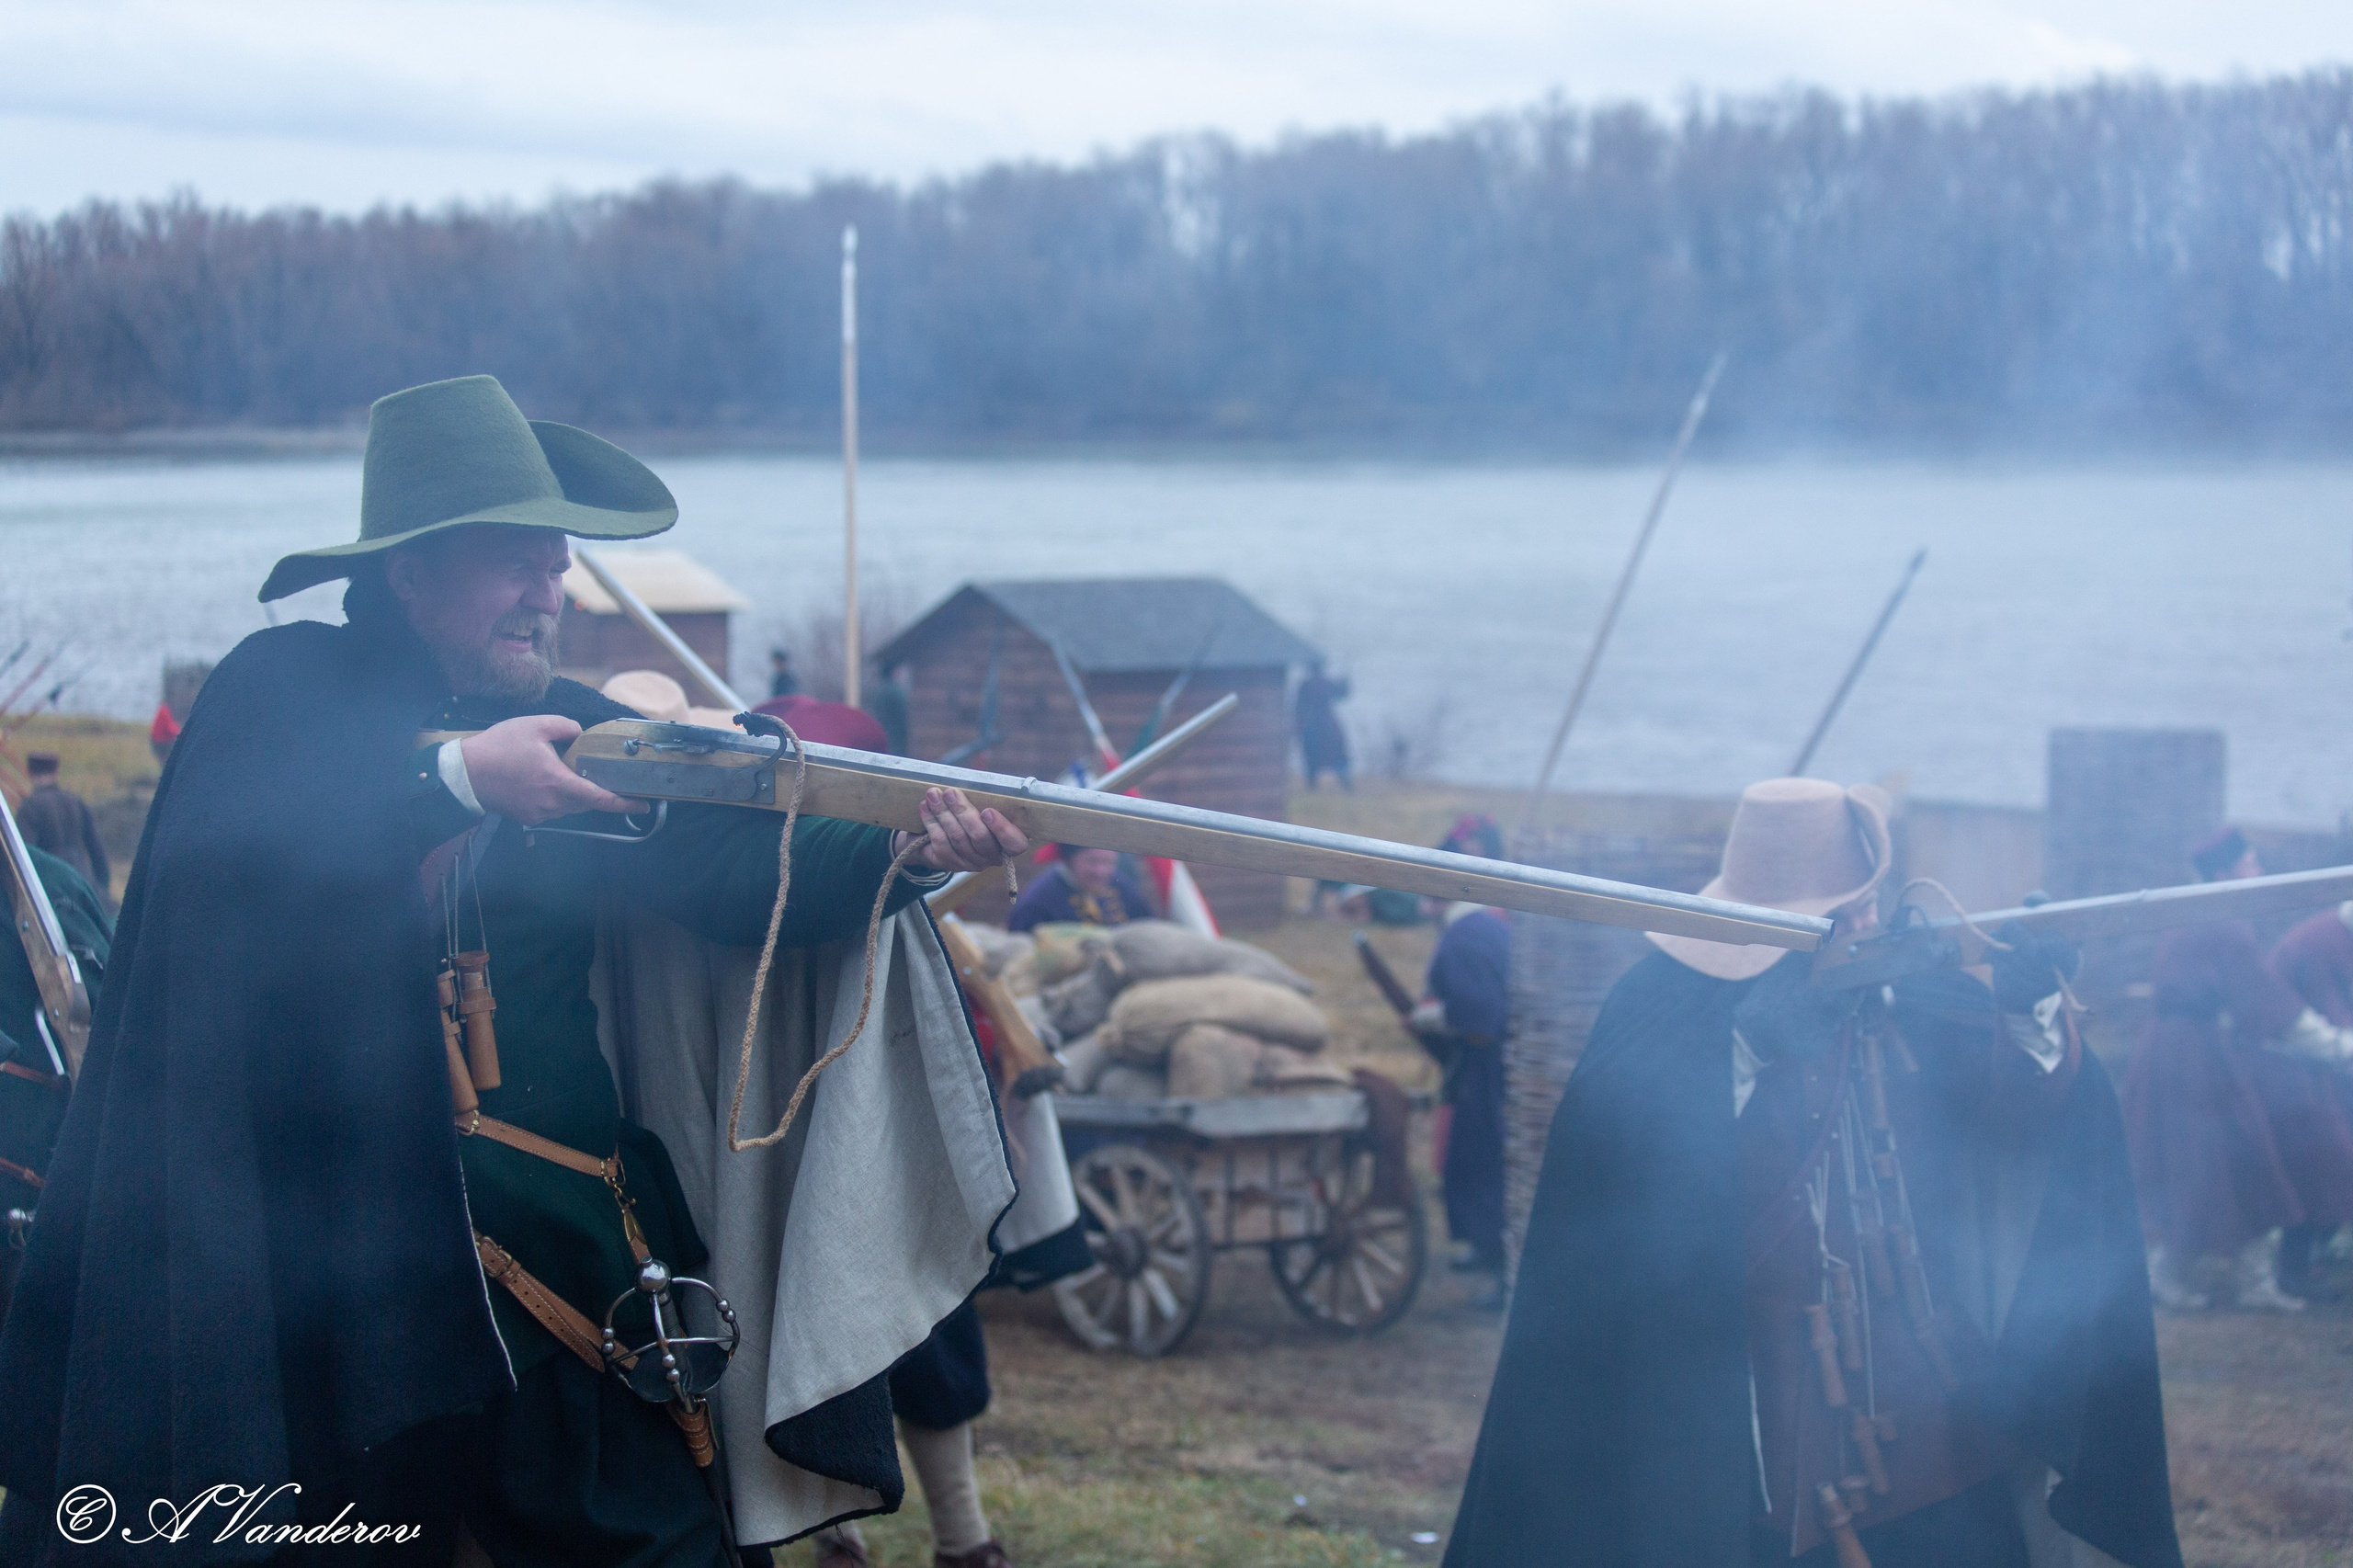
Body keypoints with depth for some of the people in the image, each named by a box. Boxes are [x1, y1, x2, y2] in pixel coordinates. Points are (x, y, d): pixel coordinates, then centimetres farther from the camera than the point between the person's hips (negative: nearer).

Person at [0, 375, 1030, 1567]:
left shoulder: (578, 737, 10)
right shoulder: (283, 693, -1)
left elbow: (743, 872, -4)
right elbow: (225, 843, -21)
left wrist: (902, 858, -23)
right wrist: (457, 780, -31)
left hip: (556, 1273, 3)